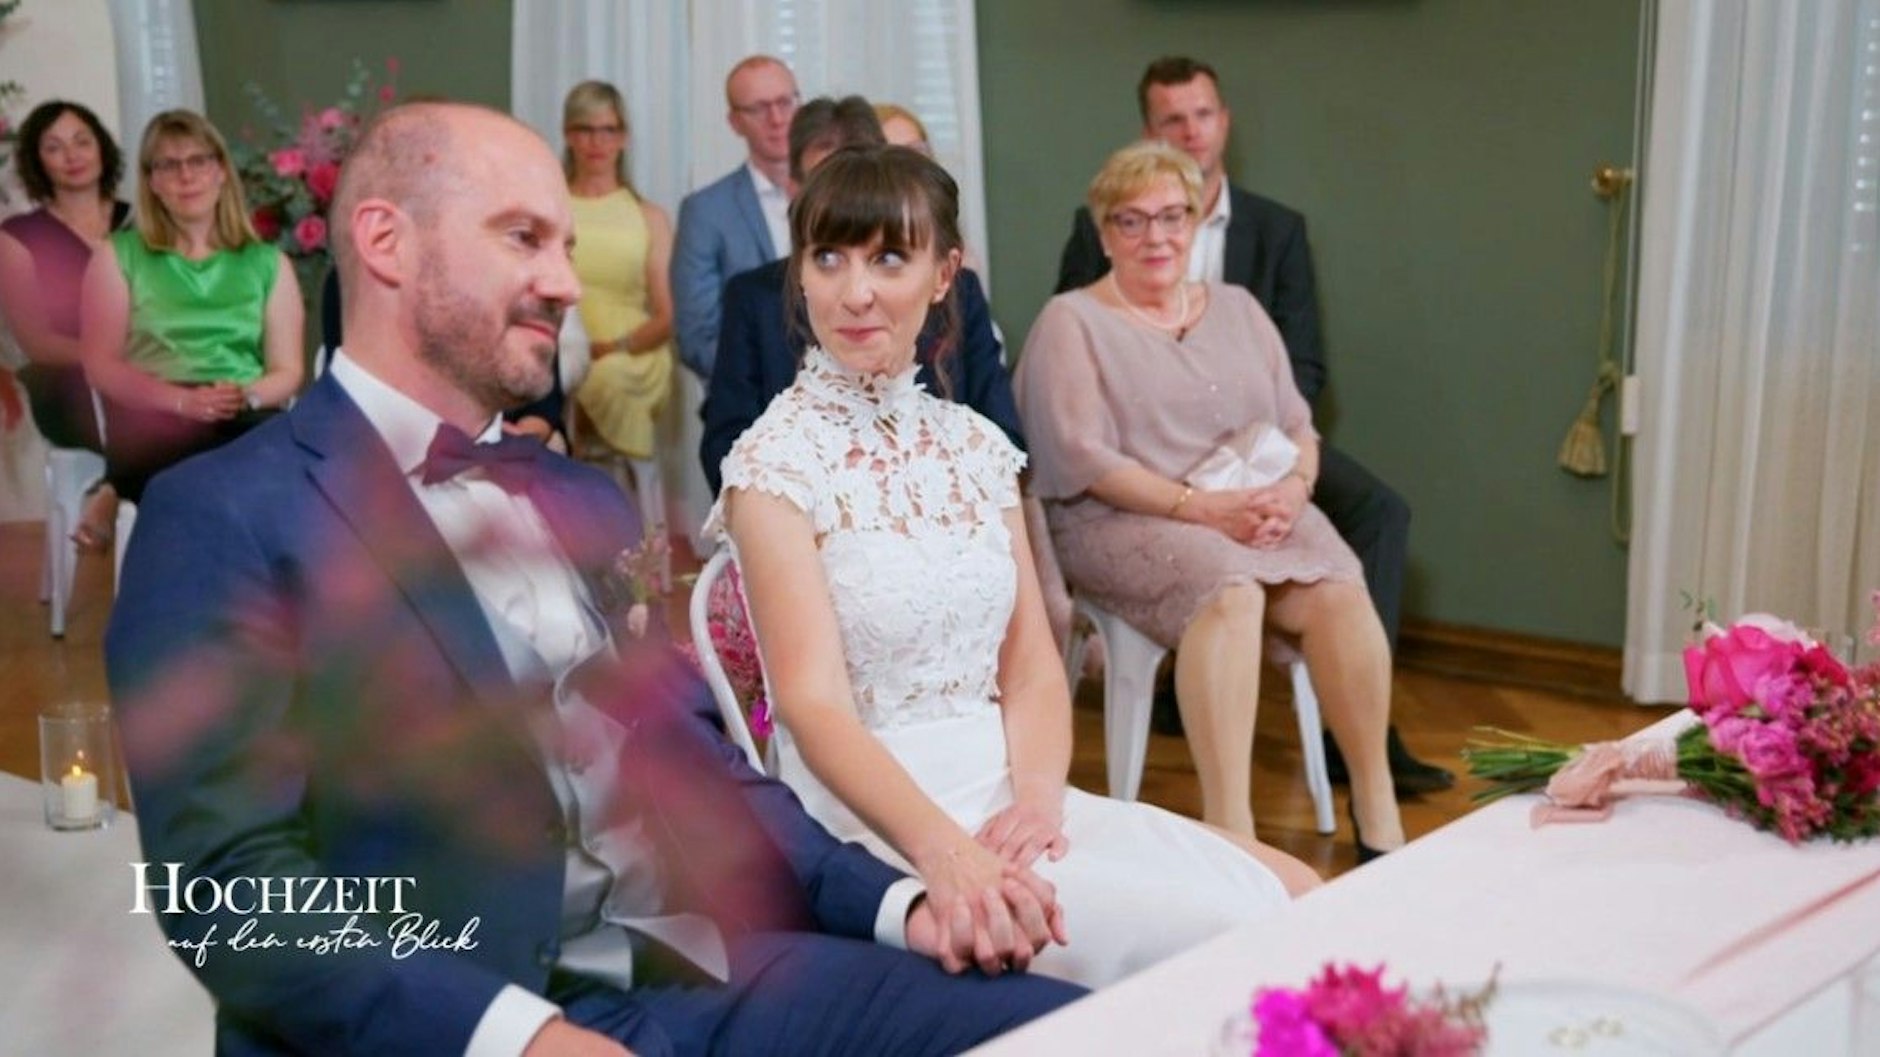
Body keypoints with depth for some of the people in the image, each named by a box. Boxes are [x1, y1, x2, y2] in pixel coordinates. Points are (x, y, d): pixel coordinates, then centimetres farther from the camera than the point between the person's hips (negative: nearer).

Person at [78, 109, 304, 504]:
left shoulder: (268, 263, 20)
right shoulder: (117, 256, 15)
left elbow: (287, 372, 13)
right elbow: (101, 365, 5)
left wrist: (247, 396, -11)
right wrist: (184, 400, -12)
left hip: (248, 420, 3)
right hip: (152, 417, -3)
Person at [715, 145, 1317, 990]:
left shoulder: (974, 445, 10)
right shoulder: (775, 461, -8)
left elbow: (1031, 668, 7)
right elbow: (813, 704, -18)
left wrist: (1037, 792, -14)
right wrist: (942, 851, -34)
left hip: (1006, 792, 6)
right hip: (872, 820, -6)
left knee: (1297, 894, -8)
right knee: (1206, 933, -21)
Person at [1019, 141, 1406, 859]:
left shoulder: (1237, 310, 19)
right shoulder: (1071, 322, 3)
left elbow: (1298, 428, 16)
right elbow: (1081, 459, -8)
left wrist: (1291, 490, -8)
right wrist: (1200, 506, -18)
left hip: (1259, 512, 5)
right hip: (1123, 523, -4)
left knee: (1340, 590, -26)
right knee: (1230, 591, -35)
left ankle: (1376, 806, -15)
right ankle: (1228, 825, -36)